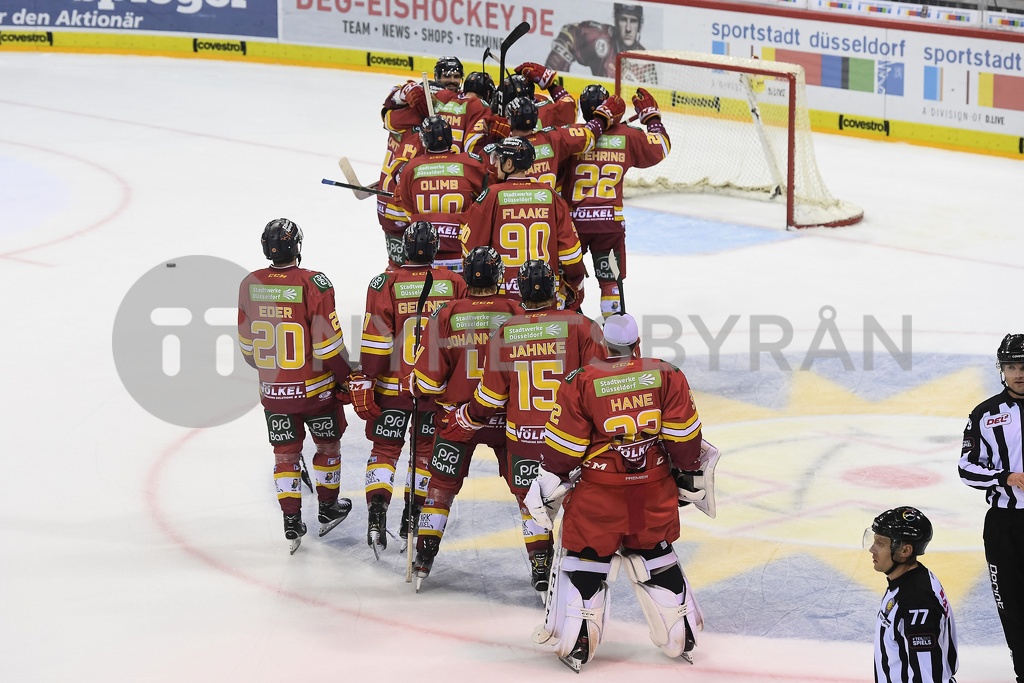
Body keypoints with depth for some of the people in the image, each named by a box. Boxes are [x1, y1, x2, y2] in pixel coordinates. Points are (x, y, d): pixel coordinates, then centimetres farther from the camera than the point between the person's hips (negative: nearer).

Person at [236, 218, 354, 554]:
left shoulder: (250, 285, -6)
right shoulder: (313, 284, -19)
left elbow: (247, 344, 5)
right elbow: (328, 342, -17)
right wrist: (346, 378, -1)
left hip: (273, 389, 3)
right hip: (316, 387, -3)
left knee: (285, 454, 14)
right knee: (328, 444, 20)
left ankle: (291, 522, 9)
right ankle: (328, 508, 34)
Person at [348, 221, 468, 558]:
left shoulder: (386, 284, -11)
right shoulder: (454, 283, -4)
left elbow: (376, 340, -12)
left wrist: (364, 382, -4)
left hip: (393, 387, -1)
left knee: (385, 449, 9)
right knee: (426, 451, 17)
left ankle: (377, 511, -9)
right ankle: (412, 519, 21)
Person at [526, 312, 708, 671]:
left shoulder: (582, 383, -10)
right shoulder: (667, 376, -4)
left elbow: (562, 446, -6)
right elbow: (683, 436, 0)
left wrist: (545, 487, 5)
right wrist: (690, 476, 13)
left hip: (598, 493, -3)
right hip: (655, 492, 3)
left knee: (584, 560, 10)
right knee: (655, 556, 19)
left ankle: (575, 645, 9)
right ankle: (681, 639, 25)